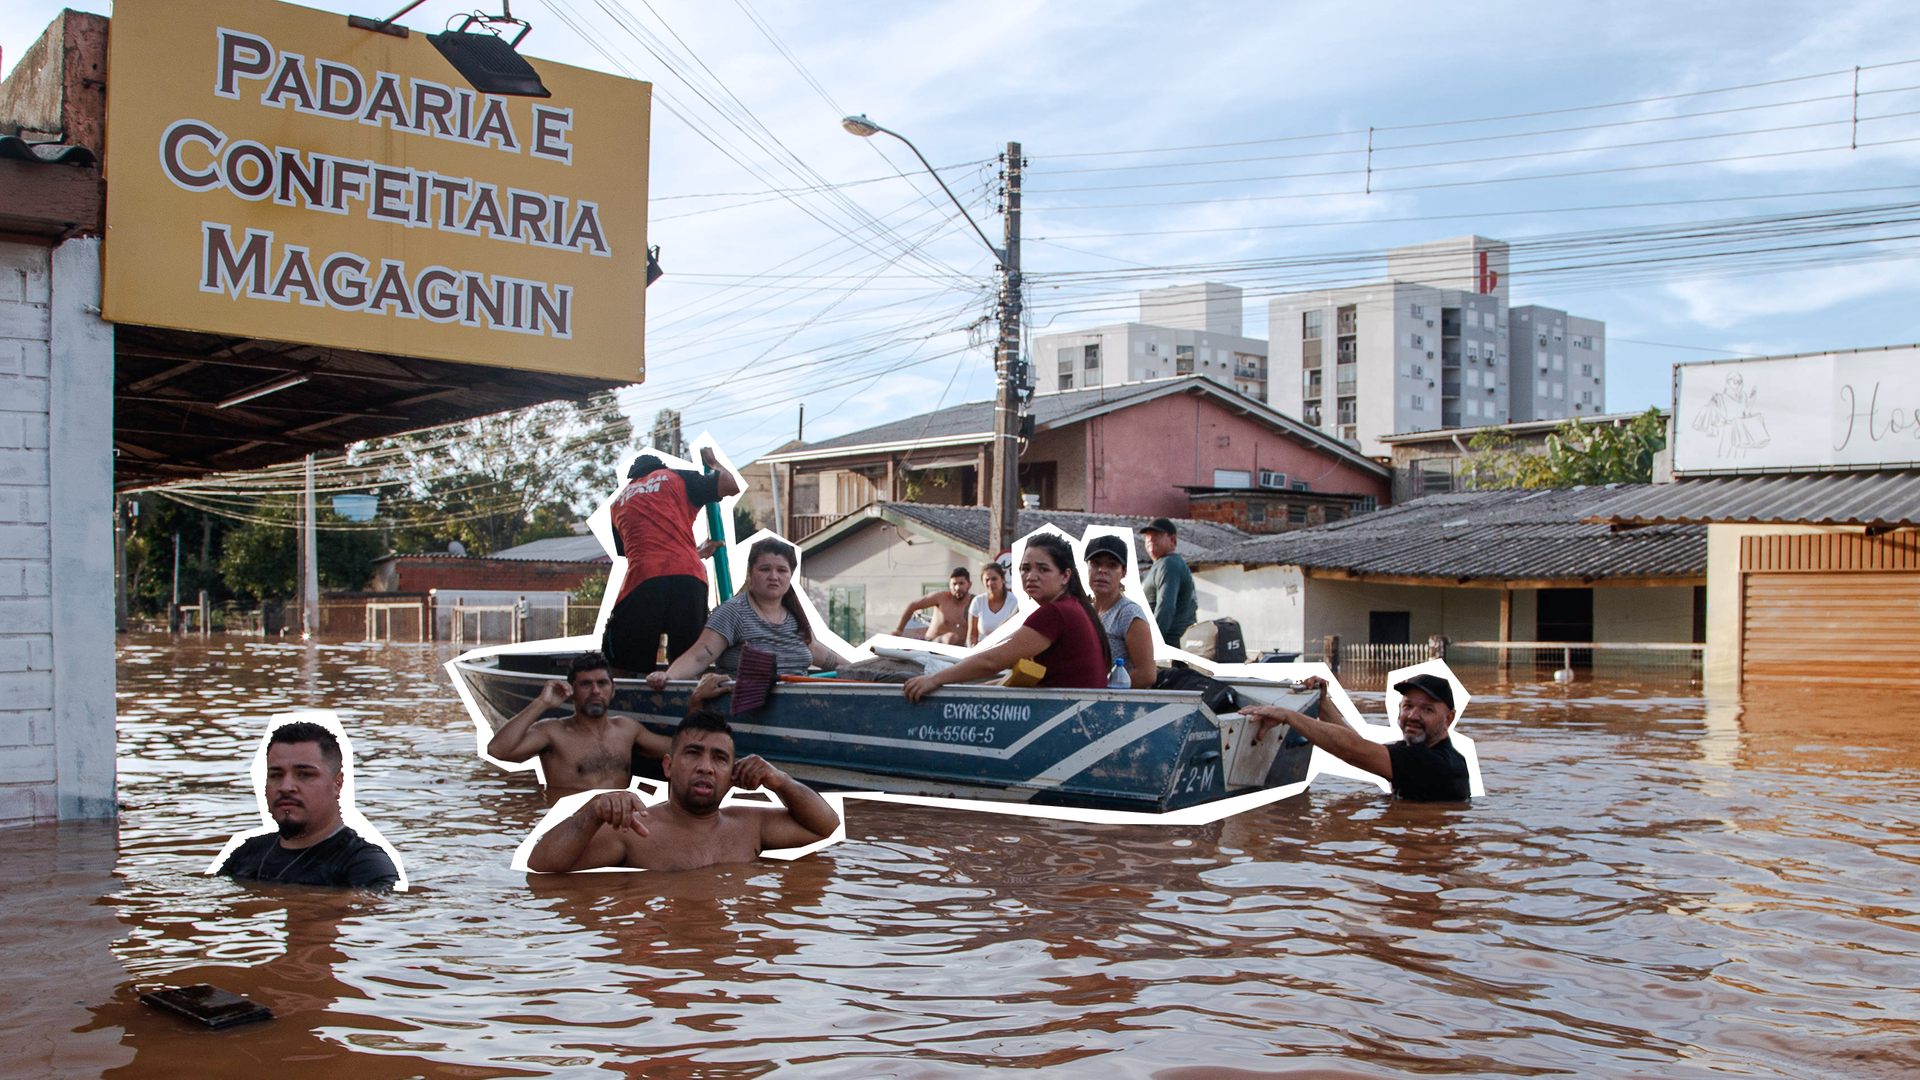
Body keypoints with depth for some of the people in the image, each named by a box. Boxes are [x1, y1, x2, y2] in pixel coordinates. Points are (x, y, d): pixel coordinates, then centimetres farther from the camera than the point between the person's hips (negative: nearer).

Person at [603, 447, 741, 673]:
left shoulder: (619, 501, 29)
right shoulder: (675, 477, 19)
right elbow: (732, 485, 12)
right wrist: (713, 462, 34)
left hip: (641, 579, 1)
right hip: (687, 577, -1)